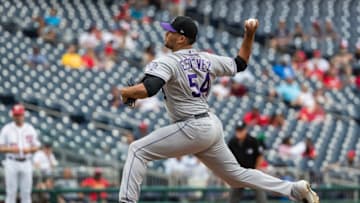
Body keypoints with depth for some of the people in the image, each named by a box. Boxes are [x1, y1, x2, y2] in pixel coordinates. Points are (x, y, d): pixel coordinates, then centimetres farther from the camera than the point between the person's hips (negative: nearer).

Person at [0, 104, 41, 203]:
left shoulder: (30, 129, 7)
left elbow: (36, 147, 11)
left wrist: (29, 149, -11)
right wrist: (10, 149, -20)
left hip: (26, 164, 2)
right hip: (11, 163, -2)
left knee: (26, 192, 4)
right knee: (11, 192, -2)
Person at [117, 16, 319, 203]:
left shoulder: (167, 63, -11)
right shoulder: (207, 60, 12)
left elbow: (147, 89, -25)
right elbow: (240, 63, 24)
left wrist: (126, 92, -7)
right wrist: (250, 35, 22)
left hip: (193, 128, -8)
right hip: (213, 126, 8)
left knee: (138, 150, -6)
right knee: (237, 174, 19)